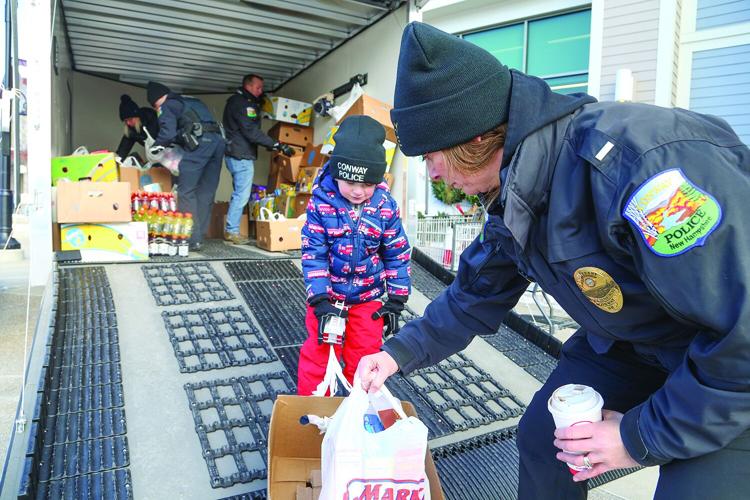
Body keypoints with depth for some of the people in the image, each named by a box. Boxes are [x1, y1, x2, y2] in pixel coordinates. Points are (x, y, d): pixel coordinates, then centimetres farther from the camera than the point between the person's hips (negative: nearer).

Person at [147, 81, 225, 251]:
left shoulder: (167, 106, 11)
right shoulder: (193, 102, 33)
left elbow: (168, 132, -2)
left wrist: (157, 146, 14)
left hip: (200, 143, -7)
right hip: (218, 141, 7)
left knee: (186, 192, -2)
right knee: (206, 193, 9)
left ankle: (192, 239, -5)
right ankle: (199, 236, 12)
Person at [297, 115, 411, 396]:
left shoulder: (386, 207, -12)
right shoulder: (321, 203, -16)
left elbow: (397, 254, -3)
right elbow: (313, 253, -15)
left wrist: (396, 300, -3)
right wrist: (320, 301, -20)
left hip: (368, 297, 1)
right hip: (328, 294, -1)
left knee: (364, 358, 11)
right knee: (317, 353, 8)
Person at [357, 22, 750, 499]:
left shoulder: (640, 164, -38)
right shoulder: (515, 193, -9)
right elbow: (477, 295, 5)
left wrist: (643, 435, -24)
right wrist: (401, 352, 1)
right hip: (629, 340, 7)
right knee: (542, 434, 9)